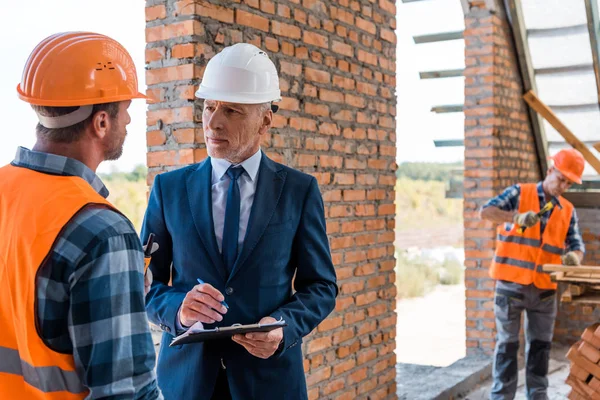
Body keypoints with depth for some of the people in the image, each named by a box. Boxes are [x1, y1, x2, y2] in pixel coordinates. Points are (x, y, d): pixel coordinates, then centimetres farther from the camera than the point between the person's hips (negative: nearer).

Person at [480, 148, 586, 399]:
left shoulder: (568, 211, 10)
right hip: (511, 284, -4)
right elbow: (486, 212, -14)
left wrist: (574, 256, -20)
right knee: (508, 343, 3)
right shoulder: (519, 193, -2)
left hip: (544, 289, 4)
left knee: (540, 344, 11)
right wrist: (517, 216, -31)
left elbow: (577, 245, 5)